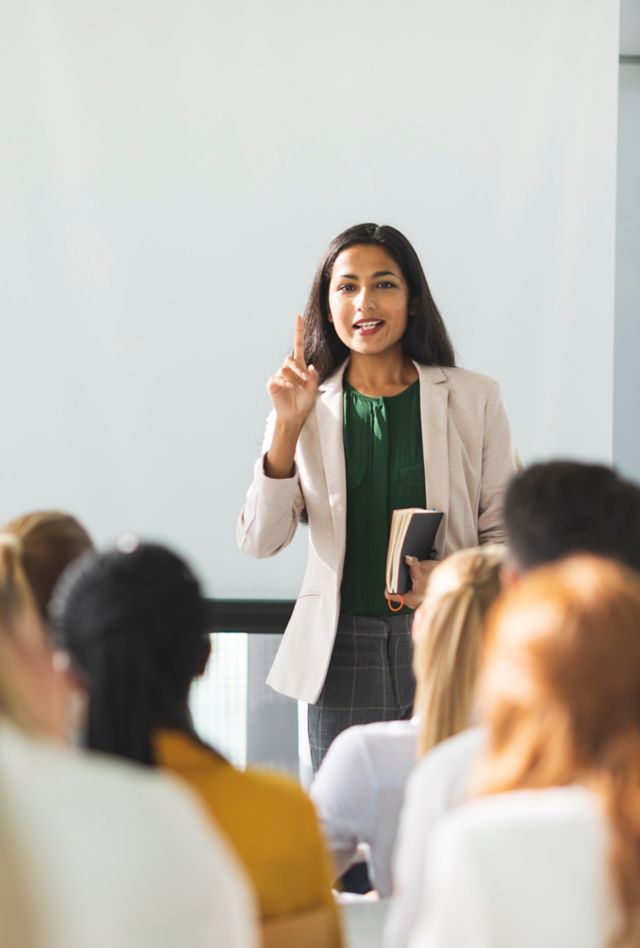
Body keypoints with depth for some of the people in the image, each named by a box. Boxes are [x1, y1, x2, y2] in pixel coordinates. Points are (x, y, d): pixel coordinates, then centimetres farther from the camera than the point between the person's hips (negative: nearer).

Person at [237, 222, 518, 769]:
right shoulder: (309, 407, 7)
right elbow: (259, 541, -1)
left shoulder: (474, 400, 5)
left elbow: (506, 531, 6)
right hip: (342, 653, 1)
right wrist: (288, 426, -10)